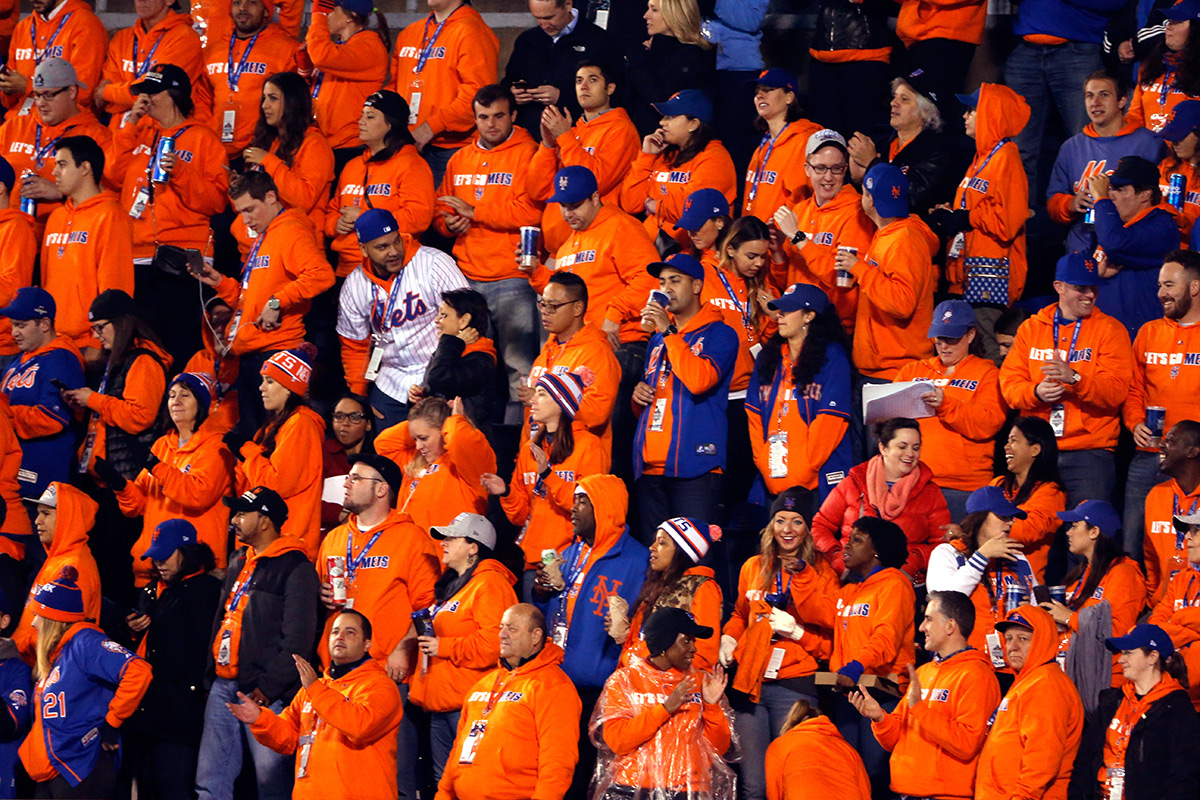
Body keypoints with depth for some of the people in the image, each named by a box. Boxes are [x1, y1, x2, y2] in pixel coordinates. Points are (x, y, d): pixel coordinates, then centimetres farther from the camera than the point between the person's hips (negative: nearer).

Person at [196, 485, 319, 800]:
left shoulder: (295, 568, -7)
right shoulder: (238, 564, 19)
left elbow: (297, 640, -13)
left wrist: (268, 686, -17)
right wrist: (212, 670, 17)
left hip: (262, 692, -8)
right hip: (224, 685, 8)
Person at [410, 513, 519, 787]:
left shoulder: (490, 585, -11)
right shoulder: (450, 585, 21)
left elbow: (494, 642, -23)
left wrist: (444, 647, -17)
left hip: (468, 703, -10)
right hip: (441, 702, 10)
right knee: (443, 778, 12)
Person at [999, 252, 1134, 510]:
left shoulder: (1110, 330, 3)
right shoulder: (1031, 328, 13)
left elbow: (1116, 390, -9)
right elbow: (1009, 382, 5)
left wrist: (1074, 378, -25)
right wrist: (1036, 392, -17)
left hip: (1090, 452, -3)